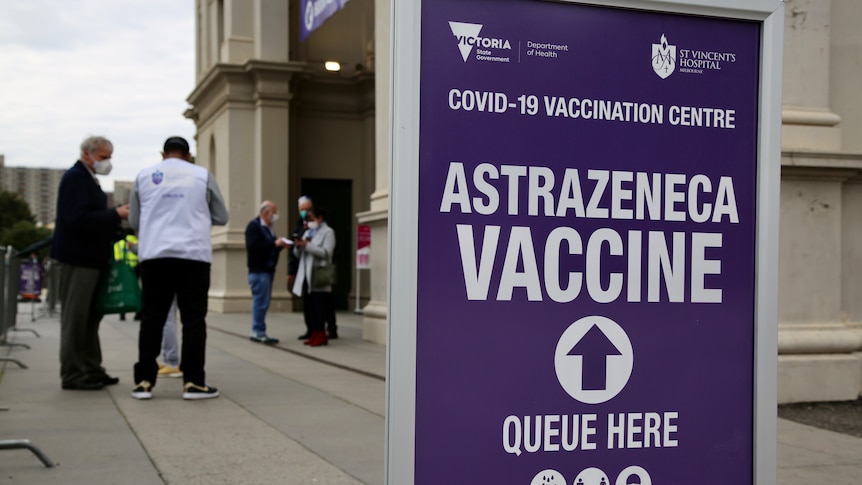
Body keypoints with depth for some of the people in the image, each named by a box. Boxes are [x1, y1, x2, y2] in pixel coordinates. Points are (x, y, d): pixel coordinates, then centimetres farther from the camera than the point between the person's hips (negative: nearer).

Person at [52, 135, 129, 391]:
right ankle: (72, 375, 1)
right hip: (78, 257, -10)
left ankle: (91, 370, 21)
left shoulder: (87, 178, 19)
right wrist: (115, 215, -19)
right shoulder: (75, 178, -12)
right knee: (75, 318, -4)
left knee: (90, 317, 14)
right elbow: (77, 218, -22)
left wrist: (115, 224, 9)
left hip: (91, 258, 10)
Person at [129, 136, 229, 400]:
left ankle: (144, 381, 3)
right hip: (194, 254, -1)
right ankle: (193, 382, -1)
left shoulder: (144, 176, 10)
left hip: (154, 255, 2)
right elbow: (221, 217, 14)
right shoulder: (202, 175, 7)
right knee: (193, 318, 1)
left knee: (152, 317, 5)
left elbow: (134, 220, 16)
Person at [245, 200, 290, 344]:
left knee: (262, 302, 10)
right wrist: (274, 244, -20)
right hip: (258, 270, -9)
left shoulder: (267, 227, 18)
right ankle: (259, 332, -5)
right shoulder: (254, 226, -10)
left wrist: (279, 245, 2)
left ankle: (257, 332, 15)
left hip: (267, 269, 9)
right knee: (261, 301, -9)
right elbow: (253, 246, -21)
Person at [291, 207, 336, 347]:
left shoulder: (328, 232, 0)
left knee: (319, 306, -7)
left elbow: (326, 253, -13)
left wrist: (307, 245, -16)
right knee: (310, 306, 5)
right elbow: (298, 254, 19)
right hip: (306, 276, 7)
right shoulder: (307, 232, 21)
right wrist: (298, 246, -3)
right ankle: (314, 335, 9)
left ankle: (321, 334, -4)